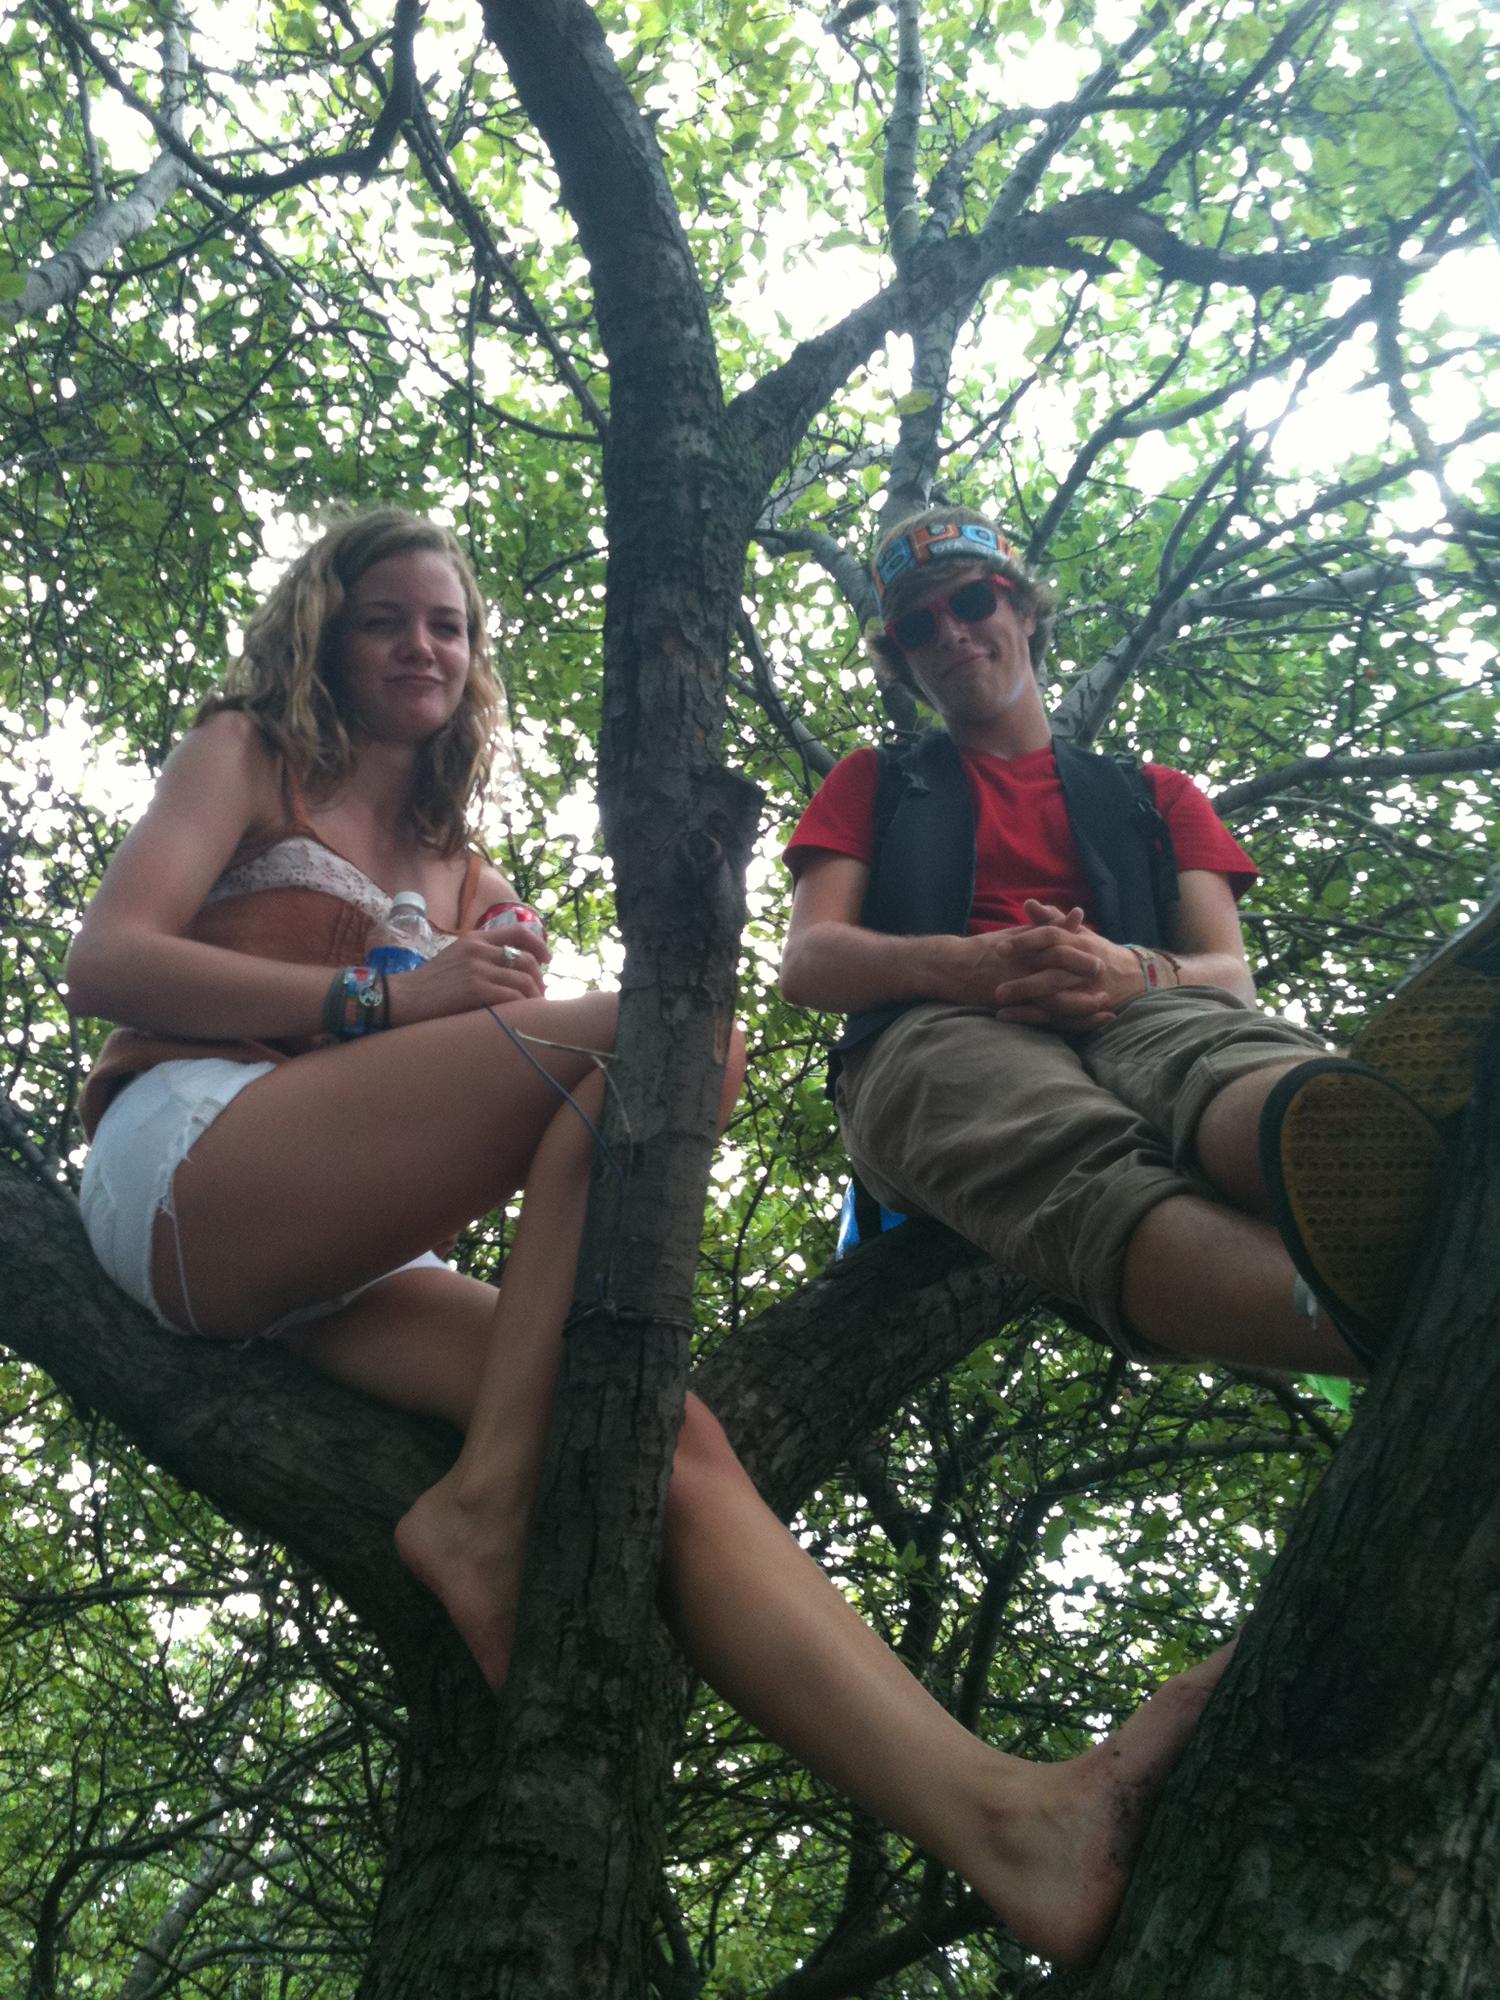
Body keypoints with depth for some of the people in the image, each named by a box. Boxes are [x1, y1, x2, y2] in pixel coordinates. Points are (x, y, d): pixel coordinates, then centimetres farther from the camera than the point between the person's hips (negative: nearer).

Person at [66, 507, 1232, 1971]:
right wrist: (386, 1001, -13)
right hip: (184, 1162, -5)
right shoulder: (245, 756, 15)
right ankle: (484, 1508, -30)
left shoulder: (464, 878, 31)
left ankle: (1000, 1814, -38)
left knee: (670, 1440, -23)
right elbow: (105, 964, -1)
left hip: (336, 1267, 5)